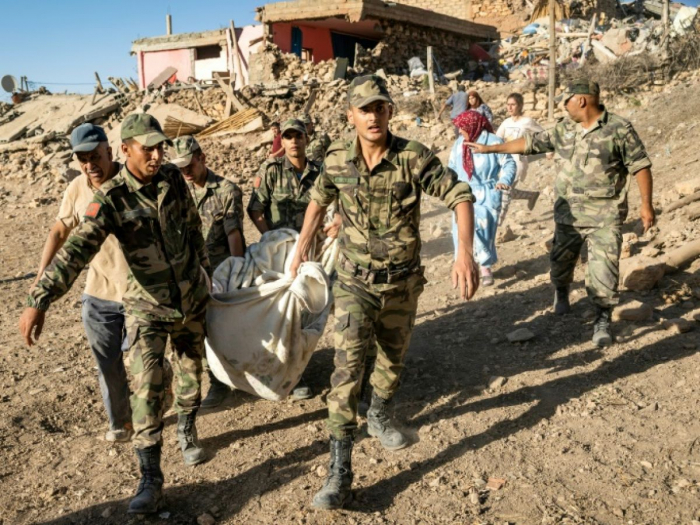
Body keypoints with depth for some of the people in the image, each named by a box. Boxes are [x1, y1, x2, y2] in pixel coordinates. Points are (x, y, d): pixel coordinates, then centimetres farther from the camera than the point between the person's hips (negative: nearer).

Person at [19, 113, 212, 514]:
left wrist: (206, 271, 17)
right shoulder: (112, 199, -19)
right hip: (148, 305, -4)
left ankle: (188, 431, 44)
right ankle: (151, 480, 2)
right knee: (147, 387, -9)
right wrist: (40, 301, -41)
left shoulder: (173, 178, -6)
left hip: (192, 297, 4)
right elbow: (78, 249, -30)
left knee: (191, 372, 18)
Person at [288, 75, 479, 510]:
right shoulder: (337, 160, -8)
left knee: (394, 358, 19)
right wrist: (303, 248, 14)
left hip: (402, 282, 1)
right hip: (355, 282, 0)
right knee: (348, 366, -12)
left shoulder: (414, 157, -16)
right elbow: (319, 200, 12)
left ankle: (380, 416, 51)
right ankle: (340, 471, -6)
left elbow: (460, 196, -16)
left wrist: (466, 253, -30)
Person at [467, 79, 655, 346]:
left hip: (605, 214, -5)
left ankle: (603, 320, 3)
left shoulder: (619, 129, -9)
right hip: (568, 210, 5)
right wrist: (491, 148, 11)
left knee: (604, 268, -8)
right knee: (561, 258, 18)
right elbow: (532, 142, 11)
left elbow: (640, 166, -7)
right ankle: (561, 292, 46)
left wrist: (646, 204, -10)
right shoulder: (565, 128, 5)